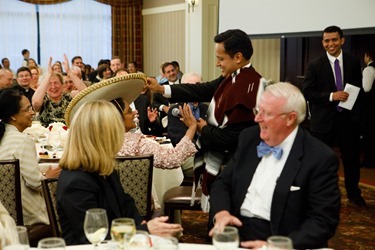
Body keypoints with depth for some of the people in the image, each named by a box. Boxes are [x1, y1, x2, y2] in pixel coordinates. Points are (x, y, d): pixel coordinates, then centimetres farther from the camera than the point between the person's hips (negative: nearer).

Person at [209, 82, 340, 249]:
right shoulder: (249, 138, 7)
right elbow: (223, 182, 12)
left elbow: (324, 221, -11)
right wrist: (221, 213, -9)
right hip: (235, 233, 4)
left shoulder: (320, 158, -9)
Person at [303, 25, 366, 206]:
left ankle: (353, 193, 32)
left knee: (352, 158, 12)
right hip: (323, 121, -2)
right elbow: (307, 93, -8)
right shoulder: (314, 66, -4)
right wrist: (331, 96, -19)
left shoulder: (353, 63, 4)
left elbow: (359, 90, 8)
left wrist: (357, 114, -1)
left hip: (348, 119, 2)